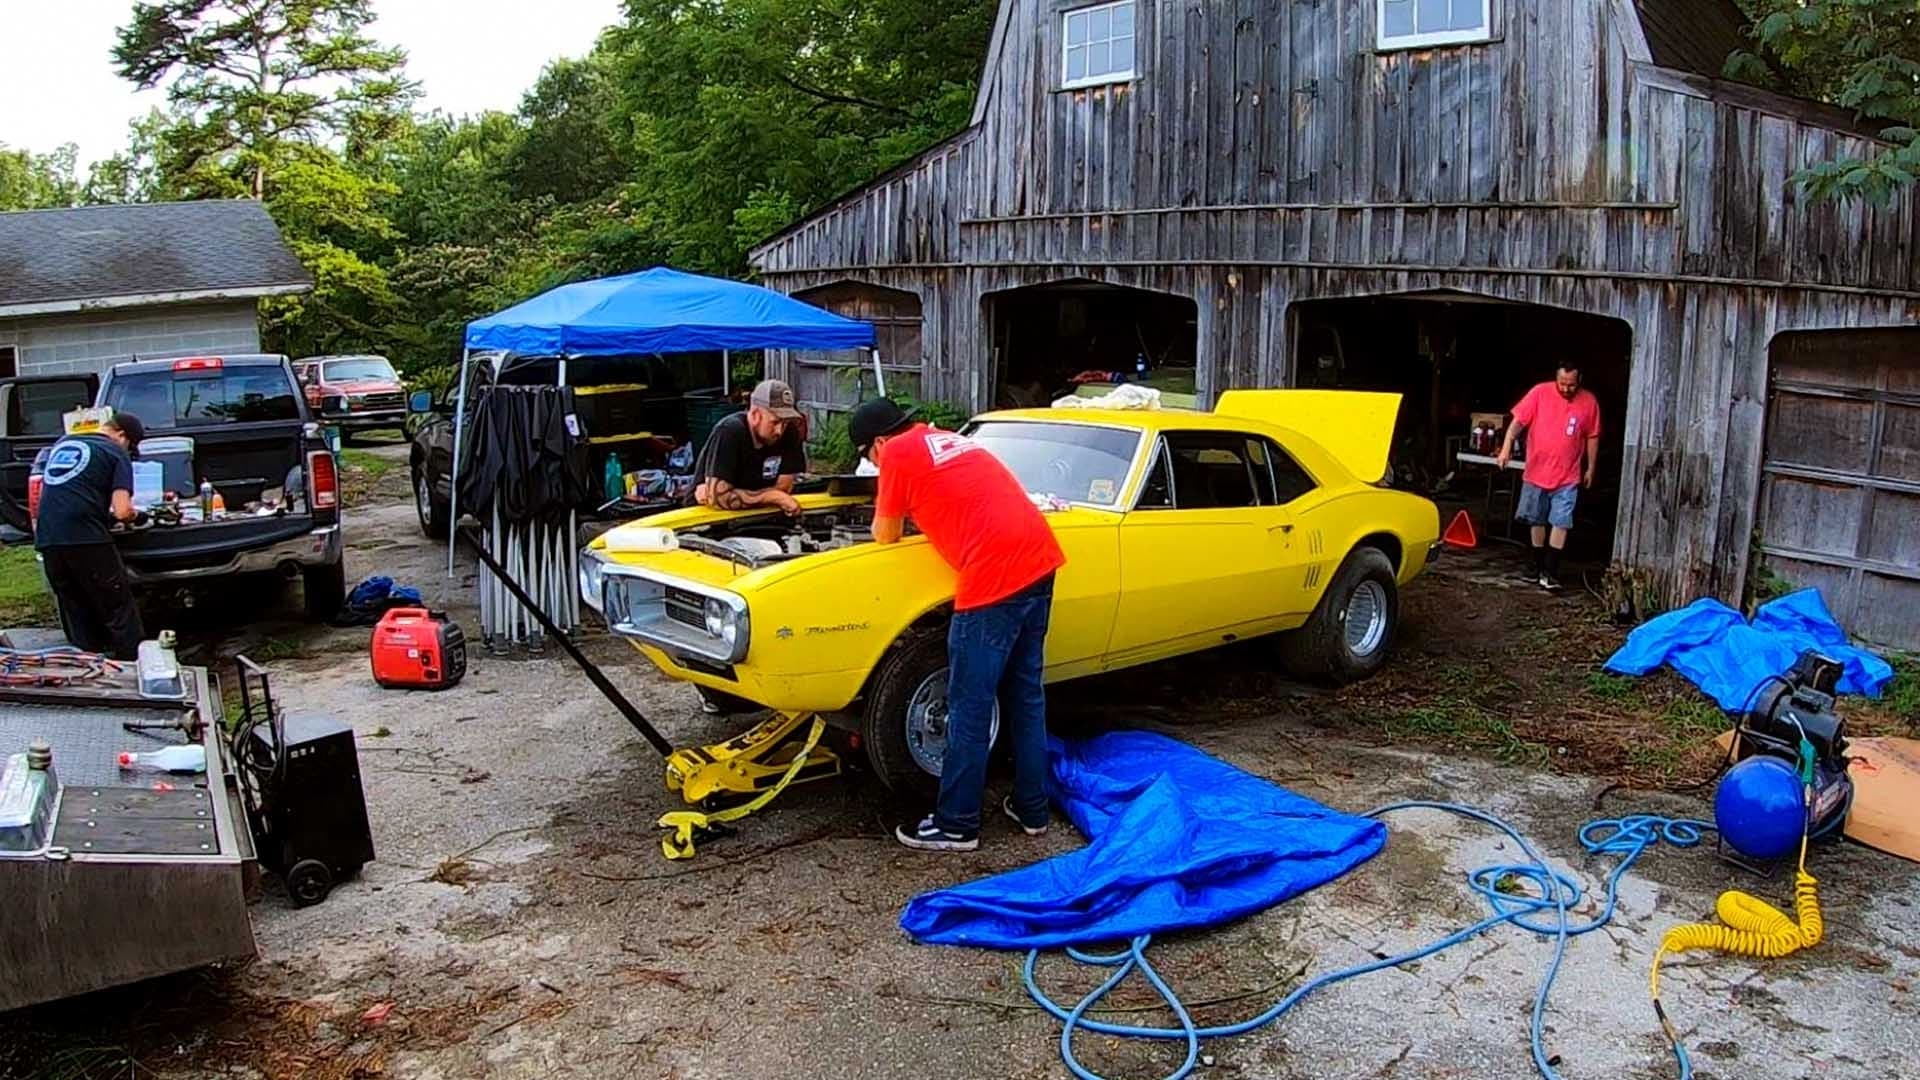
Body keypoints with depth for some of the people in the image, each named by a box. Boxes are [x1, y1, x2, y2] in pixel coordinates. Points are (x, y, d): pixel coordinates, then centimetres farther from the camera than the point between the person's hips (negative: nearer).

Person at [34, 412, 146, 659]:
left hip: (47, 539, 6)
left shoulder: (62, 444, 23)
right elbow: (122, 511, -9)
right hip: (85, 538, -6)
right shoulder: (116, 454, 3)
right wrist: (133, 514, 13)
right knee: (119, 612, 0)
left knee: (75, 614, 15)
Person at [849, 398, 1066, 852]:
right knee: (1026, 695, 18)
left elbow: (886, 537, 10)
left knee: (970, 709, 2)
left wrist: (888, 514, 30)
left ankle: (956, 825, 13)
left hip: (995, 576, -8)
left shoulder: (898, 453, 1)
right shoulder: (951, 440, 24)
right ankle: (1032, 808, 29)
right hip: (1040, 560, 9)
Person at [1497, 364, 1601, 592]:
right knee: (1538, 521, 12)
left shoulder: (1588, 402, -4)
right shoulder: (1540, 393, -8)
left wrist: (1590, 468, 9)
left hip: (1567, 477, -1)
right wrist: (1506, 447, -23)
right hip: (1536, 472, 1)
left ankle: (1550, 572, -5)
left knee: (1560, 522, -7)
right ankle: (1538, 565, 27)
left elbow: (1592, 437, 6)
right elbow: (1518, 421, -10)